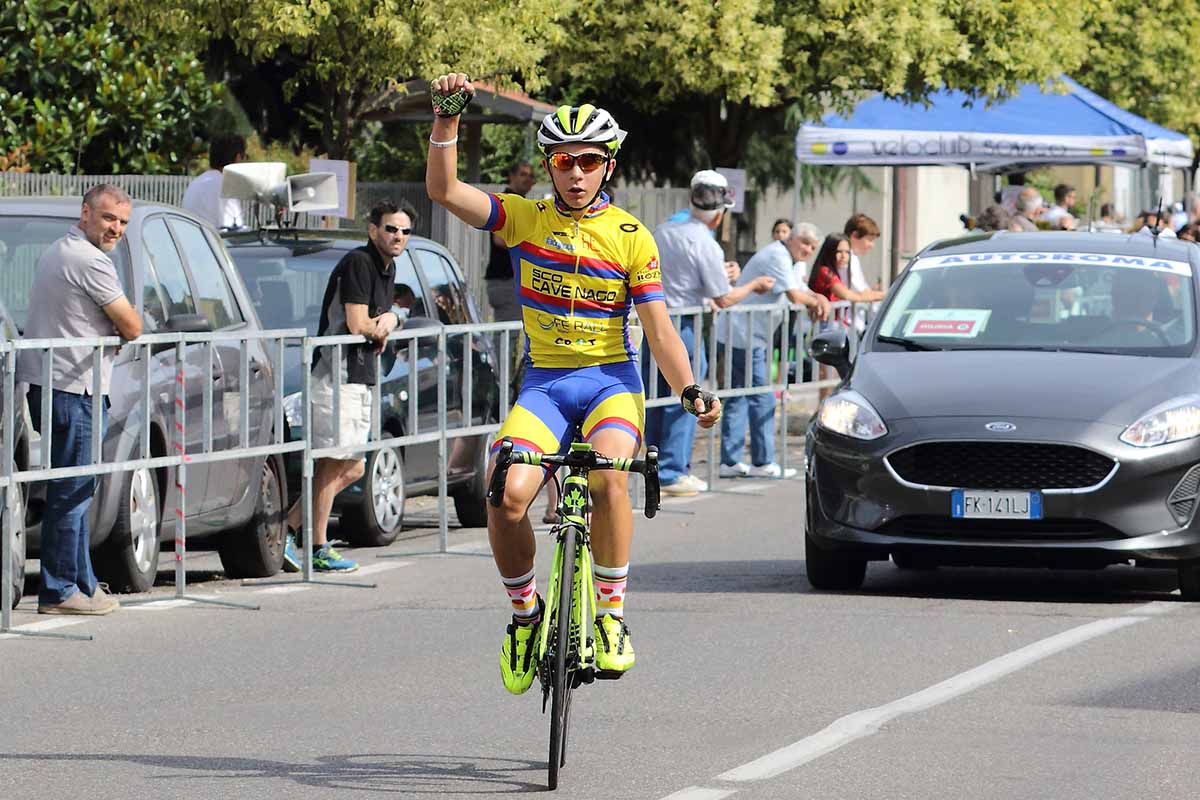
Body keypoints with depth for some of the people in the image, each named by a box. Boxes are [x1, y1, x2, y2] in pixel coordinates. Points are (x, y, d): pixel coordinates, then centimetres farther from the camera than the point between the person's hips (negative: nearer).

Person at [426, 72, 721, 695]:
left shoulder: (631, 236, -1)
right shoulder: (524, 219, 4)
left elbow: (659, 331, -3)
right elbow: (444, 190, -6)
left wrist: (689, 391, -17)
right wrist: (447, 117, -17)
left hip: (611, 381, -2)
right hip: (544, 383, 2)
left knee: (608, 477, -32)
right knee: (506, 494, -23)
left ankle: (612, 617, -15)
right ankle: (524, 613, 3)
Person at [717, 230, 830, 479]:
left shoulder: (784, 259, 20)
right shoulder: (777, 256, -13)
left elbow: (802, 292, 23)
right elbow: (795, 296, -22)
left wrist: (820, 300, 2)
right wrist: (814, 302, -3)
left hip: (739, 336, 11)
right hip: (745, 337, -11)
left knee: (738, 399, 10)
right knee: (762, 398, -7)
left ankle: (730, 461, 11)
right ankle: (763, 463, -5)